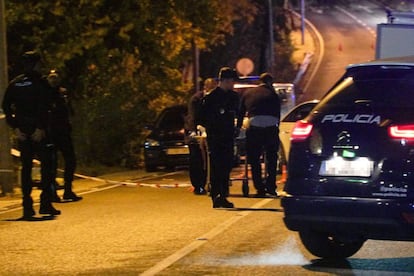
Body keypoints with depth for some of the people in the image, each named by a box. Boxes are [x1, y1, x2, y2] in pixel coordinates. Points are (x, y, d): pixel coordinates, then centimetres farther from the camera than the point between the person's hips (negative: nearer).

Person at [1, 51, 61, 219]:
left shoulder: (14, 84, 9)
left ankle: (27, 206, 4)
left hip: (23, 131, 5)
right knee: (46, 165, 3)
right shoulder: (40, 83, -7)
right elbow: (43, 108, -17)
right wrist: (41, 128, -16)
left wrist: (15, 127, 2)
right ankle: (45, 203, -2)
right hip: (38, 130, -5)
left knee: (26, 167, 8)